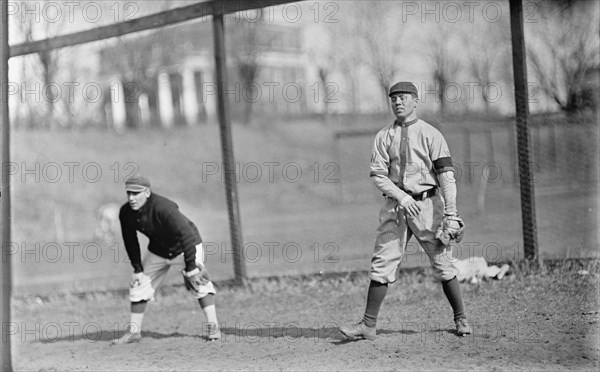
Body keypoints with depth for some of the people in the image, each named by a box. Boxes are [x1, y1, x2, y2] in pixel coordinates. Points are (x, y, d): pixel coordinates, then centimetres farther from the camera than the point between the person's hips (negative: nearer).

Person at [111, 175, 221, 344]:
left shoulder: (163, 208, -36)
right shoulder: (126, 213, -16)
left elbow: (186, 234, -36)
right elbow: (130, 241, 0)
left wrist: (190, 267, -36)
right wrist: (137, 269, -3)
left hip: (185, 247, -6)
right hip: (158, 251, 6)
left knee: (199, 283, -19)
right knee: (138, 285, 5)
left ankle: (213, 327, -13)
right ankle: (134, 331, 15)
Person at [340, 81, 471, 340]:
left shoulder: (431, 134, 2)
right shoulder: (384, 137, 10)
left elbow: (446, 174, -5)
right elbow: (377, 175, 1)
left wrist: (451, 212, -15)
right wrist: (401, 196, -15)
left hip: (427, 204, -2)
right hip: (395, 205, 3)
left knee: (442, 263, 0)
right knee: (382, 263, -2)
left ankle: (461, 319, 14)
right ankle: (368, 326, -1)